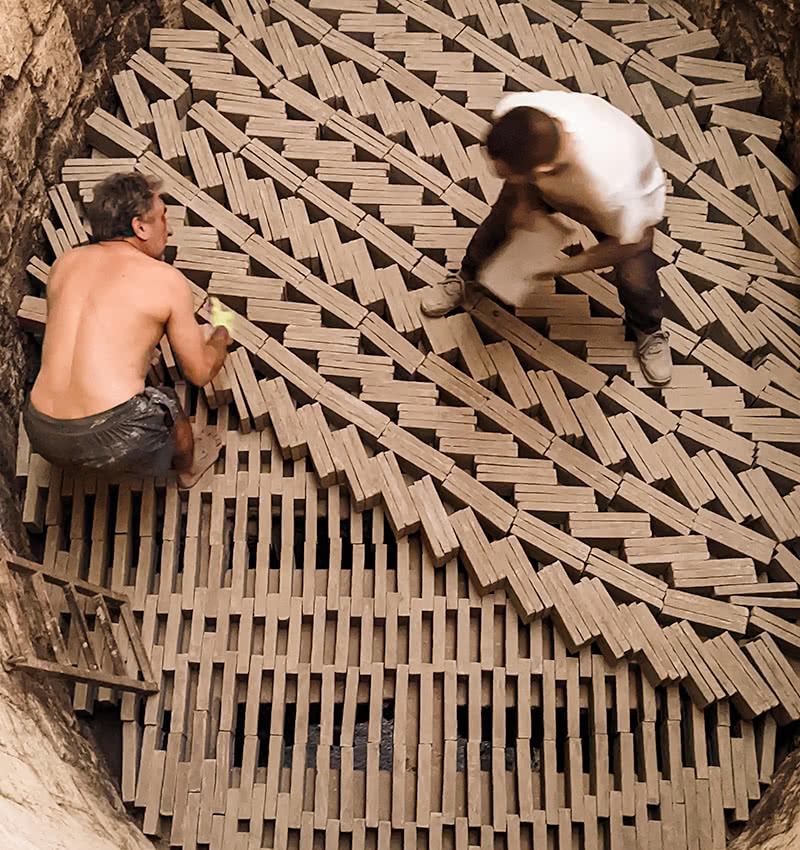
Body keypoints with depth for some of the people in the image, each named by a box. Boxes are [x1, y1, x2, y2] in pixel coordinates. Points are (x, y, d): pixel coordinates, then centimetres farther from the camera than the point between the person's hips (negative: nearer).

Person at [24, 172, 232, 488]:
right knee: (168, 404, 27)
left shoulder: (64, 264, 10)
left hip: (42, 435, 5)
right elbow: (200, 373, 4)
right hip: (110, 440, -4)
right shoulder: (167, 280, -4)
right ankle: (188, 468, 53)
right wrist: (221, 338, 26)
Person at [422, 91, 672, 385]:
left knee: (636, 280, -4)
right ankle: (466, 281, 43)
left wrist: (565, 267, -21)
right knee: (500, 220, 10)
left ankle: (648, 331, 32)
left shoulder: (613, 186, -49)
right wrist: (523, 200, -19)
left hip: (632, 192, -3)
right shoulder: (511, 113, -40)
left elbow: (632, 242, -27)